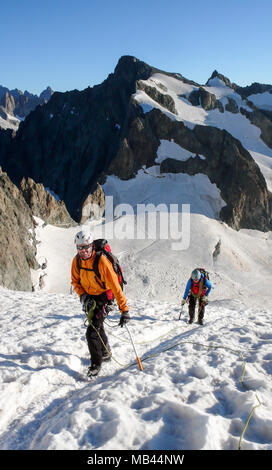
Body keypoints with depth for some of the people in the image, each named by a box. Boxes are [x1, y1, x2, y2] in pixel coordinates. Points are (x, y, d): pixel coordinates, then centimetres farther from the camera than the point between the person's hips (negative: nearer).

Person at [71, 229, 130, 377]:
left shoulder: (101, 261, -30)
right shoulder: (77, 261, -11)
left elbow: (115, 286, -30)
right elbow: (75, 281, 3)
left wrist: (124, 310, -32)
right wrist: (83, 296, -16)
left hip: (103, 297, -6)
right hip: (89, 298, 6)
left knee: (92, 331, -14)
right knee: (97, 327, 23)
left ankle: (96, 364, 5)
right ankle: (106, 353, 47)